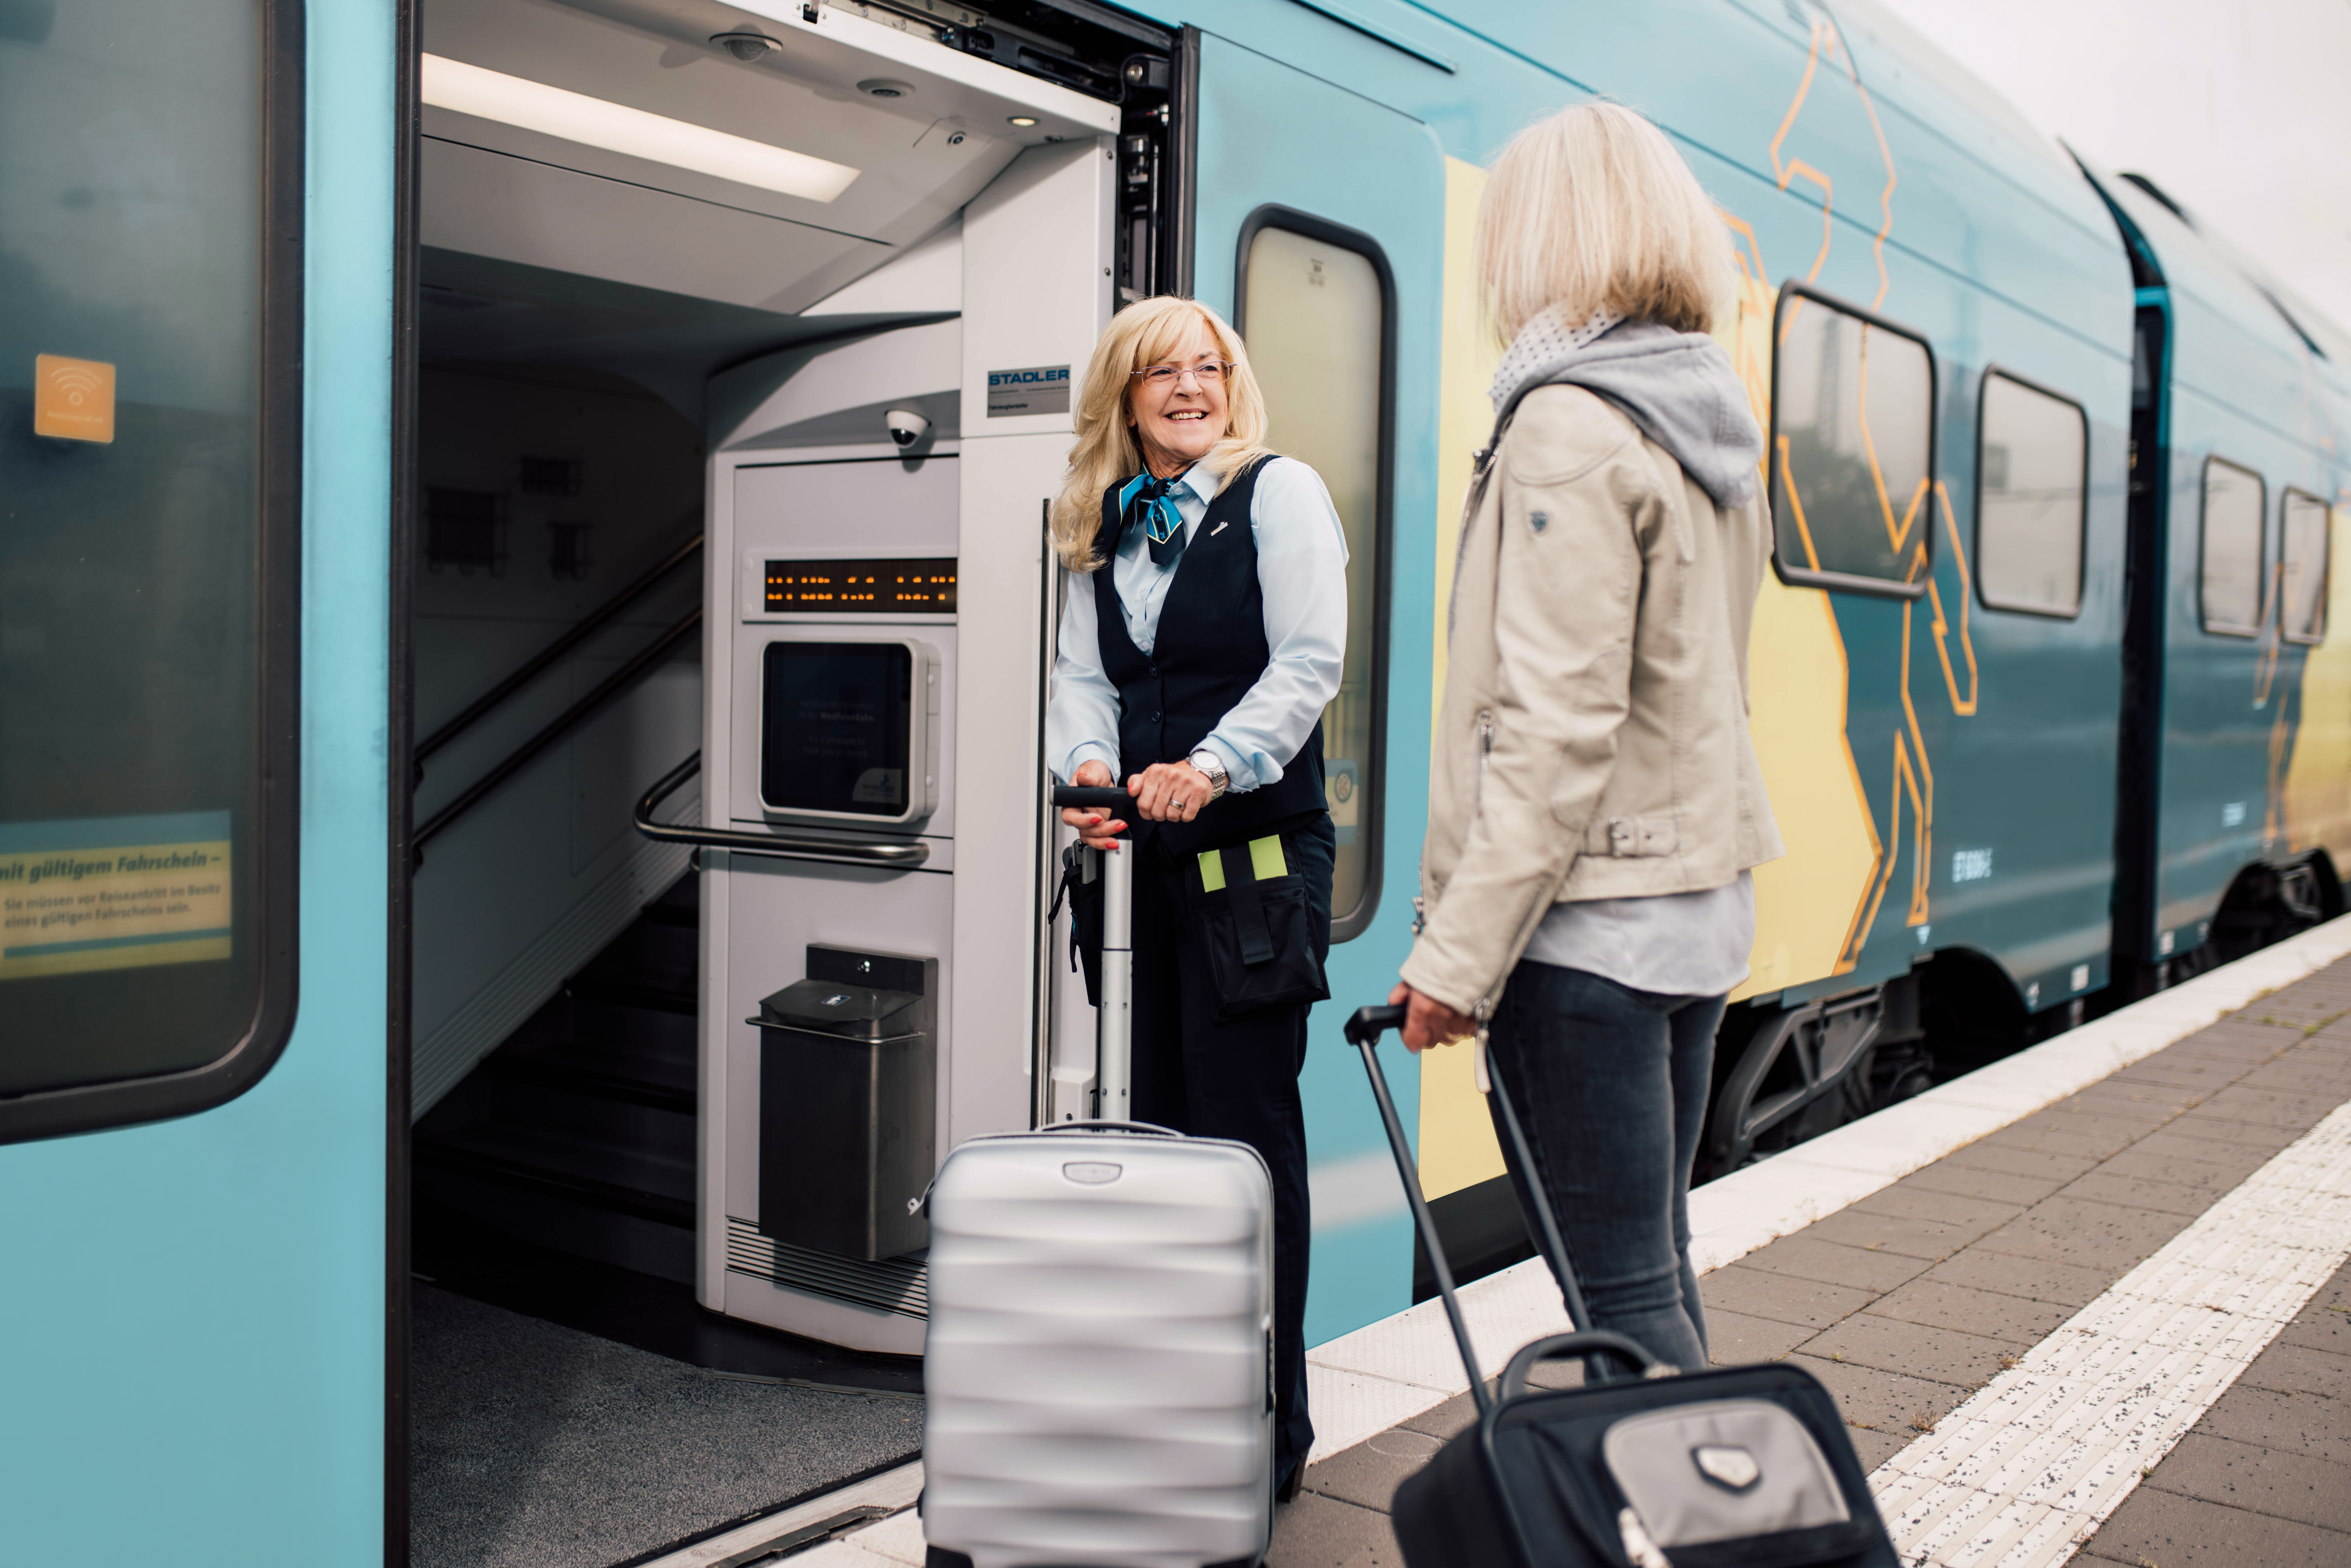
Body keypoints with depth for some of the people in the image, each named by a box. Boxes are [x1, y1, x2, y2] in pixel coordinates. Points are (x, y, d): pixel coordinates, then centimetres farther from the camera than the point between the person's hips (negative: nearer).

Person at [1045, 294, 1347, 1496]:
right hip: (1151, 861, 6)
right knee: (1161, 1126, 11)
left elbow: (1308, 663, -10)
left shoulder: (1278, 495, -1)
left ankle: (1271, 1431, 7)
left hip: (1259, 863, -6)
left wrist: (1214, 767, -23)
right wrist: (1087, 766, -10)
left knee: (1246, 1139, -5)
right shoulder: (1104, 532, 16)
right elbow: (1083, 674, 11)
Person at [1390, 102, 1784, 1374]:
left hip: (1587, 919, -9)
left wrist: (1458, 954, -18)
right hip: (1700, 896, 9)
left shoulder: (1570, 425, -14)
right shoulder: (1707, 421, 13)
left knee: (1616, 1291, -2)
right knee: (1655, 1261, 18)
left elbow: (1557, 725, -20)